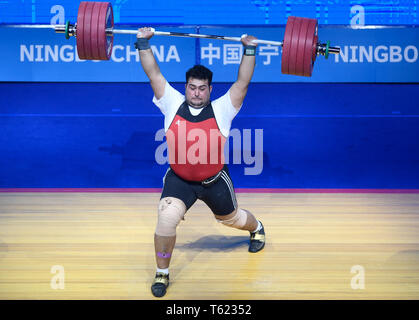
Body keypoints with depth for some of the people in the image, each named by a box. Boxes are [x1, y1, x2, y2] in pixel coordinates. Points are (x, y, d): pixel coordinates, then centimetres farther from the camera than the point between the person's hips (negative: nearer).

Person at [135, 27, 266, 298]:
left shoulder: (221, 110, -9)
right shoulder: (173, 105, -6)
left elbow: (243, 82, -10)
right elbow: (154, 74, -3)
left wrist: (250, 49, -12)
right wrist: (143, 43, -5)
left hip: (215, 181, 0)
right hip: (179, 180, 0)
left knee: (231, 218, 23)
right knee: (166, 220, -22)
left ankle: (257, 228, 61)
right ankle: (162, 273, 0)